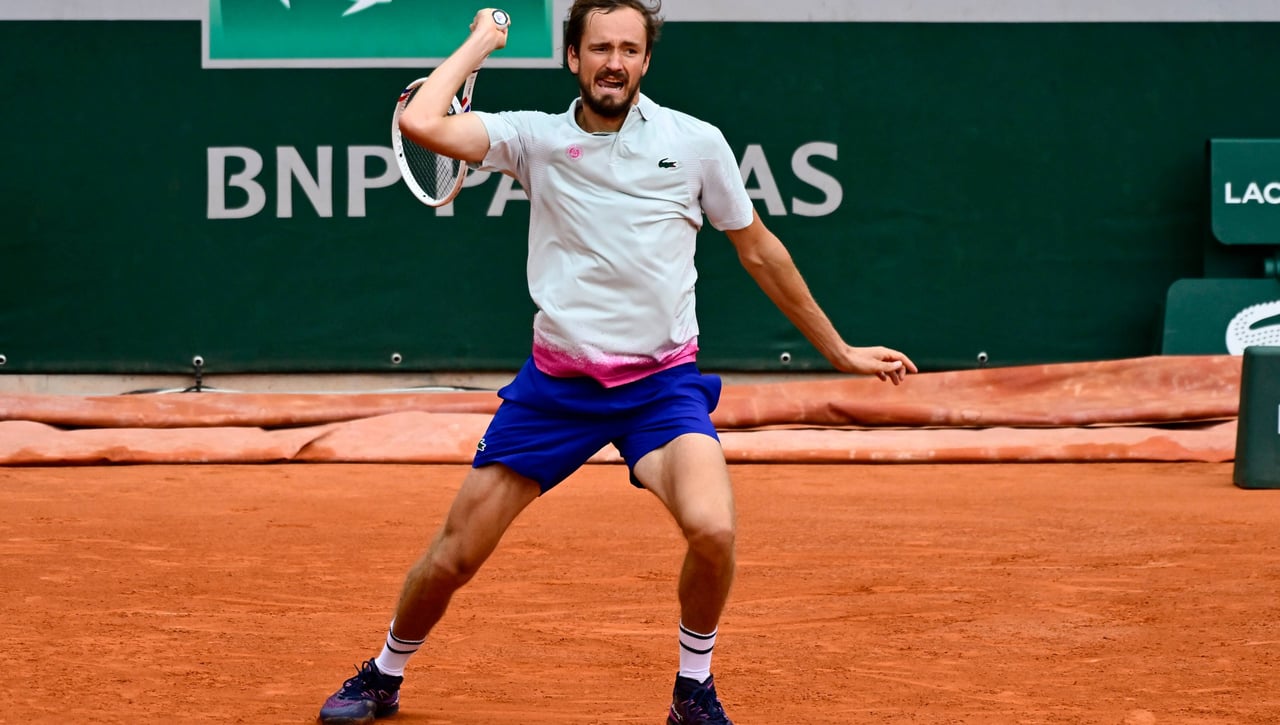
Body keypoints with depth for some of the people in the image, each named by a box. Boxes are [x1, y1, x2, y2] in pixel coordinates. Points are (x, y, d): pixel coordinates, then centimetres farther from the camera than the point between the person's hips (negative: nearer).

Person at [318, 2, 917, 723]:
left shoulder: (695, 142, 0)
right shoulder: (535, 137, -1)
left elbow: (760, 251, 11)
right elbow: (422, 123, -16)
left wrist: (840, 351, 16)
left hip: (663, 384, -1)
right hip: (557, 384, 1)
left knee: (713, 529, -27)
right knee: (453, 557, 2)